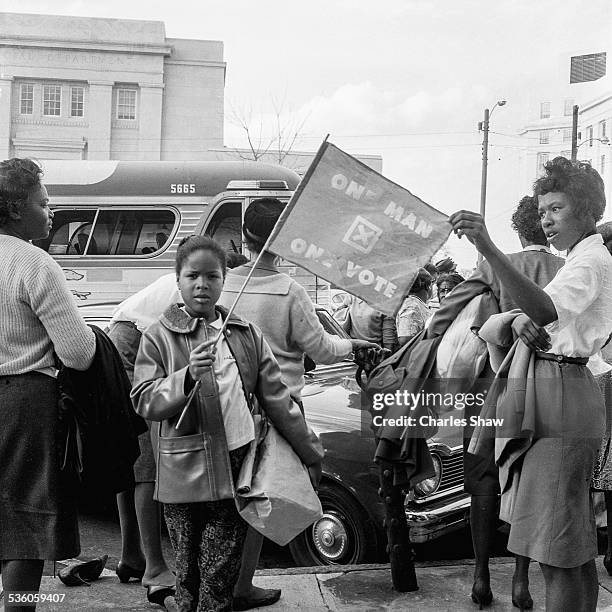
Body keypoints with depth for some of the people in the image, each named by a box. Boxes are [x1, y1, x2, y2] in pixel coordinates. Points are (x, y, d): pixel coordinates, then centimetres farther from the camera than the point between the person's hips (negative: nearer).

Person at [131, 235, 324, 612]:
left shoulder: (247, 335, 7)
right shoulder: (159, 337, 0)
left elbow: (277, 399, 9)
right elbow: (144, 401, -8)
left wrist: (311, 453, 10)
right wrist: (187, 376, -25)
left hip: (237, 471, 2)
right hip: (184, 477, -1)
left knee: (221, 577, 5)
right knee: (189, 574, 8)